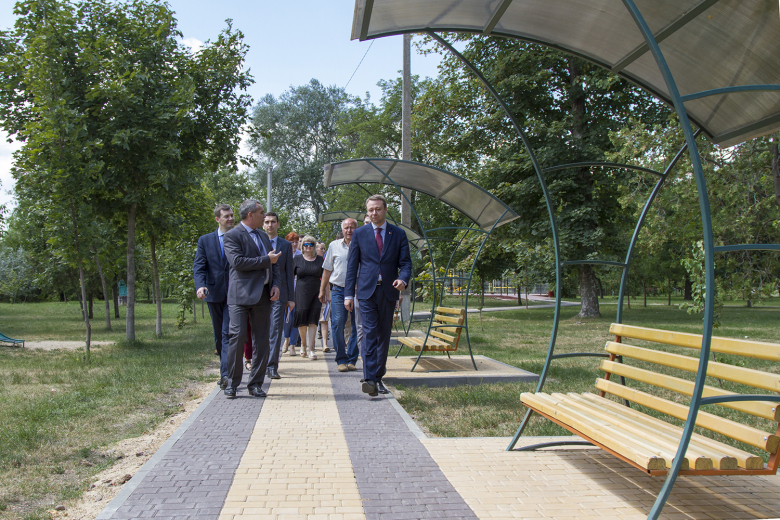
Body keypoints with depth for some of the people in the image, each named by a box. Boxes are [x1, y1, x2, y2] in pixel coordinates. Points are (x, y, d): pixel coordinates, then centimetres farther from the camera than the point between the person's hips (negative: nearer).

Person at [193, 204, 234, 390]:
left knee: (228, 334, -12)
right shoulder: (205, 240, 9)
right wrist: (200, 286, -17)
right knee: (219, 335, 12)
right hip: (214, 293, 3)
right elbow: (199, 266, 1)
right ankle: (226, 369, 27)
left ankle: (226, 374, -14)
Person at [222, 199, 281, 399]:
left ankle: (255, 384, 13)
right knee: (238, 337, -9)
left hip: (263, 295, 7)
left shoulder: (263, 236, 20)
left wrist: (276, 284, 4)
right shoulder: (232, 235, -3)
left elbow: (273, 264, 21)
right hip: (241, 295, -6)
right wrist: (266, 259, -12)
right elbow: (238, 262, -17)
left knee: (262, 340, 5)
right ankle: (232, 384, 2)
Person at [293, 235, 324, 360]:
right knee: (302, 319, -1)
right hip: (301, 292, 0)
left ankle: (310, 349, -2)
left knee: (312, 321, -5)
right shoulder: (297, 259, 7)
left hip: (316, 293, 1)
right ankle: (303, 343, 26)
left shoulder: (320, 260, 9)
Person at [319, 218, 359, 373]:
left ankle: (351, 360, 12)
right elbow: (327, 269, 16)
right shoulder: (334, 246, 10)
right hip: (338, 290, 0)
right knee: (337, 324, -8)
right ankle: (341, 360, 1)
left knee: (357, 326, 1)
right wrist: (322, 289, 14)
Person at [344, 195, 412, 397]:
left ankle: (378, 377, 19)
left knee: (384, 335, 8)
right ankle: (369, 379, -15)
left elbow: (405, 263, 5)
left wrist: (403, 279, -17)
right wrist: (348, 294, 0)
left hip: (388, 291, 1)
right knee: (369, 334, -12)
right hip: (367, 291, -1)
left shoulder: (398, 234, 7)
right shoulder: (359, 234, 7)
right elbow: (352, 266, 7)